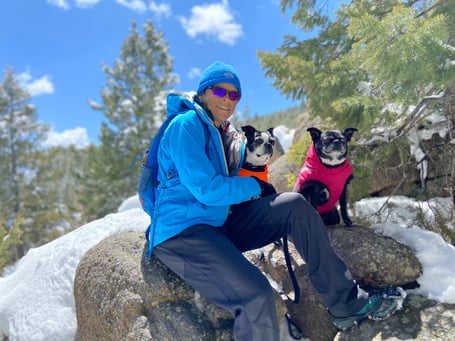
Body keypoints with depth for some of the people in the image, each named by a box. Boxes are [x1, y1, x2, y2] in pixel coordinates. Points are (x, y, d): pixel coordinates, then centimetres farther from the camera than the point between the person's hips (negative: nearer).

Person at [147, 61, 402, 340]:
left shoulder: (218, 131, 18)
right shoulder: (186, 124, -10)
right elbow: (206, 189, -19)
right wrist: (256, 187, -5)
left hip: (219, 223, 9)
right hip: (181, 232, -9)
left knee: (295, 205, -4)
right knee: (256, 294, -32)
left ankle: (347, 302, 2)